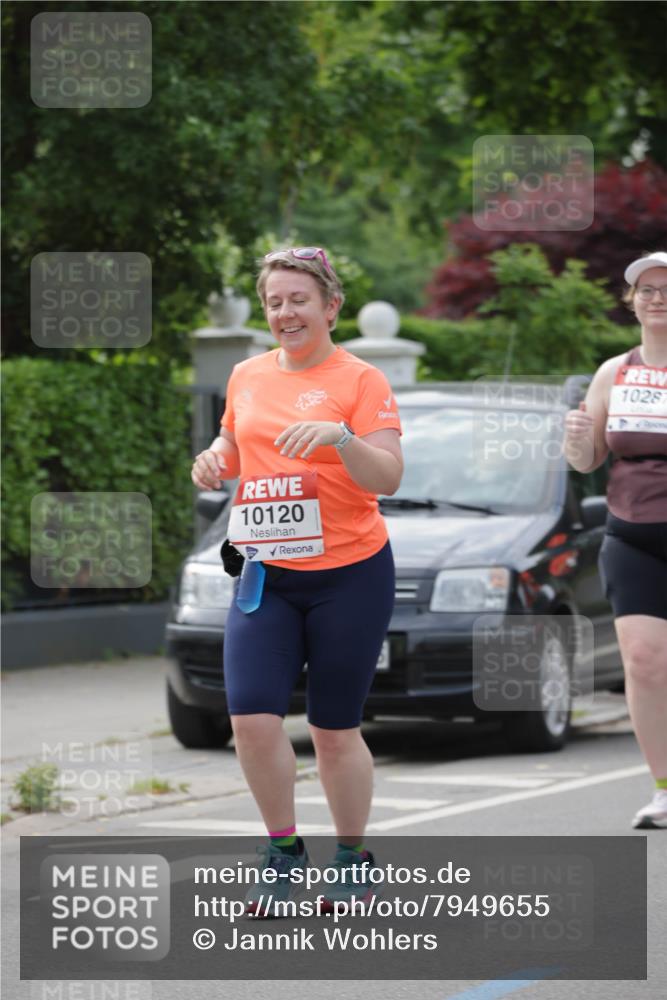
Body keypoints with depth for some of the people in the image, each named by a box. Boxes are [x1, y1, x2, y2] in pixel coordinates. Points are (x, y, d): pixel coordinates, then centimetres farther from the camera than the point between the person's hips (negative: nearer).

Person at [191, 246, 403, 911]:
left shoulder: (359, 380, -6)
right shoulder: (248, 376, 9)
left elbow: (388, 478, -13)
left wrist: (341, 436, -29)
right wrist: (216, 460, 2)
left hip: (349, 575, -4)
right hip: (266, 575, 4)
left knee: (334, 731, 3)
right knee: (251, 716, -10)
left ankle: (353, 858, 23)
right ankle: (283, 851, 9)